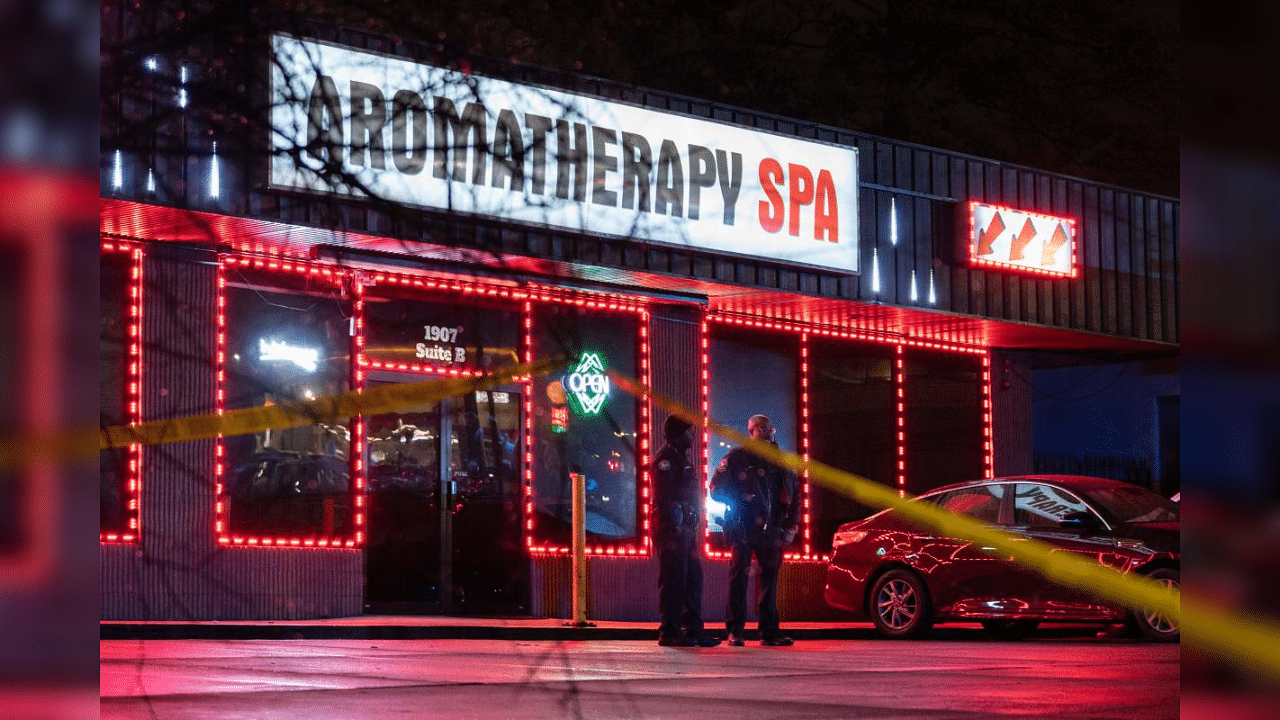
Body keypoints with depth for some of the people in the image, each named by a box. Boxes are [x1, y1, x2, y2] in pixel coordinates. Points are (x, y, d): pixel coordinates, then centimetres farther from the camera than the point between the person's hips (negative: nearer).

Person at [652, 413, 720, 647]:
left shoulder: (682, 457, 22)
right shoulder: (666, 458, -9)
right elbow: (663, 495, -18)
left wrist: (693, 526, 20)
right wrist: (672, 527, -23)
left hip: (685, 529, 10)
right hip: (673, 529, -10)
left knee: (692, 578, 10)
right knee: (673, 580, -8)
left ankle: (693, 630, 14)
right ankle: (669, 632, -6)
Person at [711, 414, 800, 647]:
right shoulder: (736, 458, 1)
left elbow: (794, 495, 17)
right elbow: (717, 489, 0)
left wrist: (791, 525, 9)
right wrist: (739, 502, -10)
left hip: (770, 530, 4)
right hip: (743, 530, -4)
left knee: (770, 577, 5)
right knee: (739, 577, -4)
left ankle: (769, 631, 9)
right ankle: (735, 631, 0)